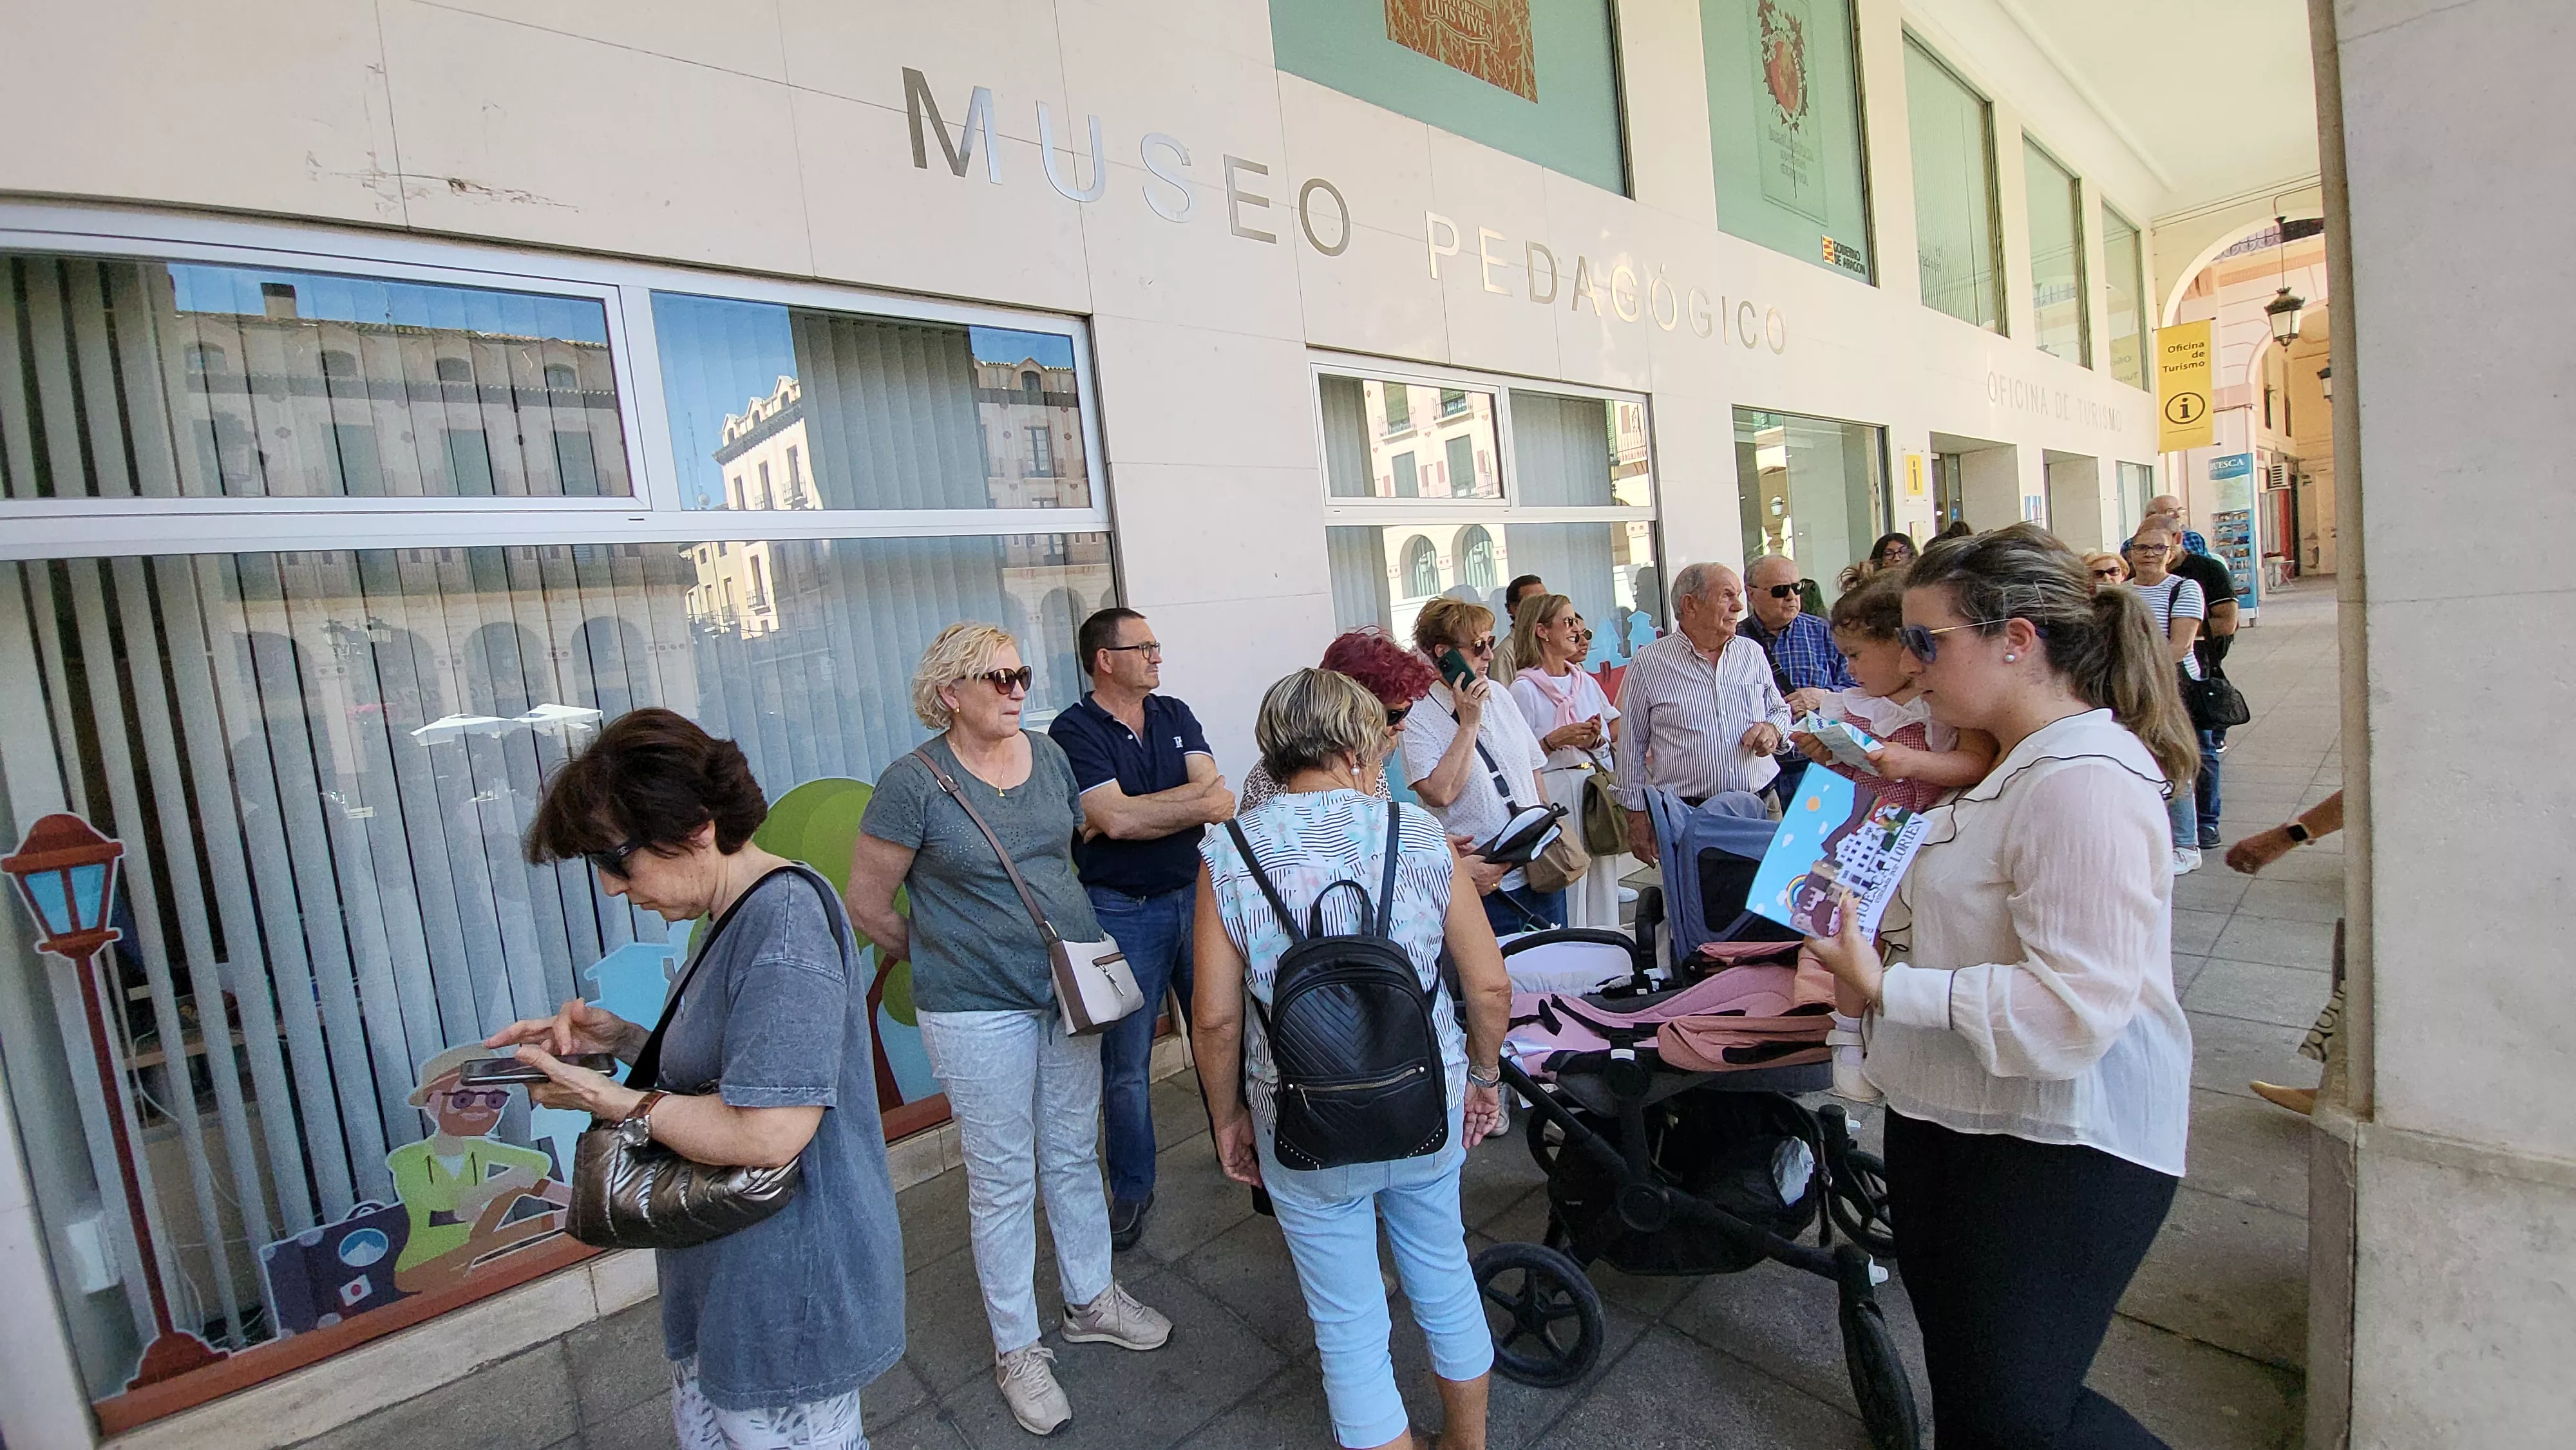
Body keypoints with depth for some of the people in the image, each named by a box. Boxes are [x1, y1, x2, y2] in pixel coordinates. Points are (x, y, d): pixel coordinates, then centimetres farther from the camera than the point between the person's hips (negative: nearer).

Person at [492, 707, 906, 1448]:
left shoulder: (784, 919, -26)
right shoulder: (735, 915, 7)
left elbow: (766, 1134, -29)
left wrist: (610, 1100, -17)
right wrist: (622, 1039, 1)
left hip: (786, 1291, -10)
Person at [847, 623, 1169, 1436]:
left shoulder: (1048, 754, 1)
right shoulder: (914, 783, -14)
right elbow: (867, 904, -7)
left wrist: (1073, 936, 11)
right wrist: (937, 957, 4)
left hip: (1072, 989, 5)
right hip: (976, 1011, -5)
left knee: (1073, 1156, 20)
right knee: (1004, 1180, 10)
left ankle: (1092, 1302, 41)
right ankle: (1016, 1347, 32)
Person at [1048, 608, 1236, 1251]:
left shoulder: (1175, 715, 6)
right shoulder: (1073, 732, -9)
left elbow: (1218, 796, -7)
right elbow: (1117, 818, -22)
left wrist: (1137, 813, -19)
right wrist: (1195, 803, -14)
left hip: (1194, 896, 5)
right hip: (1122, 912, -4)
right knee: (1126, 1062, 8)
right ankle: (1132, 1190, 27)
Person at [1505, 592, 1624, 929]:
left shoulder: (1585, 681, 11)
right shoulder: (1525, 689, -8)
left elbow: (1609, 738, 17)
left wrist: (1594, 740, -4)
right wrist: (1555, 740, -20)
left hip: (1595, 790, 6)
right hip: (1554, 794, -6)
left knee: (1600, 883, 10)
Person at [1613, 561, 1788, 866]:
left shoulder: (1752, 652, 10)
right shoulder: (1649, 663, -2)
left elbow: (1780, 709, 24)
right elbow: (1632, 743, 3)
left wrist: (1773, 728, -1)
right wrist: (1637, 814, 2)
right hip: (1688, 816, -4)